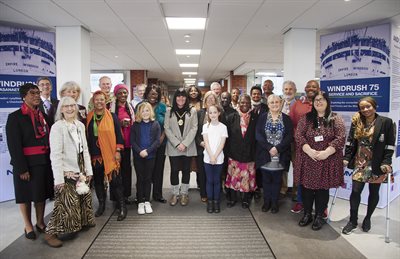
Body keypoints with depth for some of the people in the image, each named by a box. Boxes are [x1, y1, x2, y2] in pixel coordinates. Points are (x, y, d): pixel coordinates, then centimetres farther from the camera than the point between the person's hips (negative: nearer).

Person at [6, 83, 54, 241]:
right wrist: (21, 168, -17)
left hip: (44, 161, 5)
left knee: (41, 193, 14)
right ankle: (28, 226, 24)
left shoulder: (42, 115, 9)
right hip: (27, 163, -5)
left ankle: (40, 222, 29)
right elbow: (14, 145, -13)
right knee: (26, 195, 8)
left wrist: (51, 160, 4)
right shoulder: (15, 117, -9)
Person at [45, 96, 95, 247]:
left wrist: (88, 170, 8)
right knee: (65, 204, -4)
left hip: (80, 171, 6)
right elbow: (55, 155, -16)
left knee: (84, 198, 17)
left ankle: (83, 222, 38)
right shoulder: (57, 127, -13)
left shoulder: (80, 125, 5)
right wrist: (59, 179, -18)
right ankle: (51, 233, 12)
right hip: (66, 173, -6)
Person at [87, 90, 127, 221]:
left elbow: (118, 134, -1)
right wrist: (88, 153, 8)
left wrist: (118, 151, -7)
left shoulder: (112, 116, 0)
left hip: (110, 153, -3)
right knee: (98, 179, 12)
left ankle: (122, 206, 6)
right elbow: (87, 136, 10)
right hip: (95, 154, 3)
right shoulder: (89, 117, 6)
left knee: (115, 180, -4)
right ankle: (101, 204, 28)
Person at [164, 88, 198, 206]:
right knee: (174, 170, 4)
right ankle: (175, 194, 18)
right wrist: (177, 144, -10)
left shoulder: (192, 111, 4)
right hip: (173, 147, 0)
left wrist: (185, 143, -12)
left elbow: (194, 128, -2)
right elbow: (167, 128, -1)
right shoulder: (169, 111, 4)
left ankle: (184, 193, 21)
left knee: (186, 170, 7)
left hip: (188, 147, 0)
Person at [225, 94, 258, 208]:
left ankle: (246, 199, 25)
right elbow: (227, 136, 2)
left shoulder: (255, 118, 1)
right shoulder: (232, 118, 2)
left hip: (249, 154, 0)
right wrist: (228, 151, -3)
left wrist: (255, 153, -1)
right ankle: (232, 198, 24)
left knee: (247, 176, 7)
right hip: (234, 153, 0)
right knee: (234, 176, 6)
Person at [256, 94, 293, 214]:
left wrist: (277, 148, -16)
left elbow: (290, 136, -5)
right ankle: (267, 201, 24)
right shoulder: (262, 117, 2)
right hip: (265, 154, 0)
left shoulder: (286, 119, 2)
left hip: (280, 155, 0)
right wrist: (269, 148, -16)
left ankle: (275, 202, 23)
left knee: (277, 179, 9)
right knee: (266, 179, 10)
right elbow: (258, 135, -6)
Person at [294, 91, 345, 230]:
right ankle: (307, 214, 26)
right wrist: (310, 151, -17)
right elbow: (298, 136, -4)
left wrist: (326, 152, -18)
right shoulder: (306, 118, 5)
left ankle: (319, 217, 23)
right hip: (307, 160, 1)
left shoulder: (336, 119, 2)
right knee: (306, 188, 9)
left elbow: (340, 138, -7)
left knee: (322, 189, 7)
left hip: (327, 161, -1)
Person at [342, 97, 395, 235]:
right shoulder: (356, 122, 3)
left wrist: (386, 162, -15)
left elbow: (390, 144, -7)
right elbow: (350, 141, 5)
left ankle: (368, 218, 31)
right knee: (355, 191, 0)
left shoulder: (386, 122, -6)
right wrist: (346, 158, 0)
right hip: (360, 163, 2)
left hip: (377, 164, -2)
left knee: (374, 192, 11)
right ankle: (353, 221, 15)